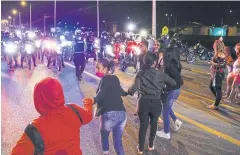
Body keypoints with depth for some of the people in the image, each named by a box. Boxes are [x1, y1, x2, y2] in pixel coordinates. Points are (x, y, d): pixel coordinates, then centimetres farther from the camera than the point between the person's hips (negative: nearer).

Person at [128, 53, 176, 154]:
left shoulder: (140, 74, -7)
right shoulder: (160, 75, -8)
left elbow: (135, 88, -18)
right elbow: (174, 83, 1)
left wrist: (129, 90, 3)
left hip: (143, 102, 1)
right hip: (156, 103, 0)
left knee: (143, 125, 16)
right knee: (154, 124, 24)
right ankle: (151, 145, 39)